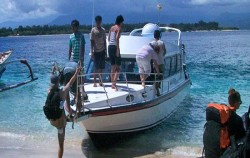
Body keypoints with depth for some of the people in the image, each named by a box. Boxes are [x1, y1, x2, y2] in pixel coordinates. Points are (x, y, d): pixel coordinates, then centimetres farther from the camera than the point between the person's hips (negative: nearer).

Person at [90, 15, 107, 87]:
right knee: (96, 67, -3)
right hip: (96, 51, -4)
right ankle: (94, 82, 3)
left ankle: (100, 81, 14)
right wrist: (92, 52, -9)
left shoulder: (103, 30, 9)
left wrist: (105, 50, 10)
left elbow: (104, 41, 13)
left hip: (102, 51, 4)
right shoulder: (93, 30, -3)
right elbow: (92, 41, -4)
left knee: (101, 67, 5)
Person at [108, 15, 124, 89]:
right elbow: (117, 38, -19)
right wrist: (118, 49, -21)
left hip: (110, 47, 7)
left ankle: (112, 83, 15)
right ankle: (114, 83, -16)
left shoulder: (112, 27, 14)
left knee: (113, 67, 13)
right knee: (118, 67, -4)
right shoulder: (119, 28, -7)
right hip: (115, 47, -7)